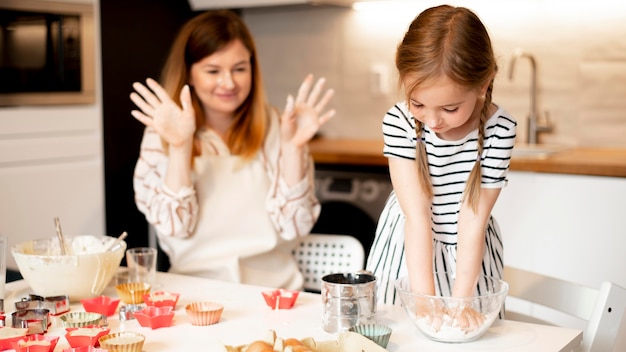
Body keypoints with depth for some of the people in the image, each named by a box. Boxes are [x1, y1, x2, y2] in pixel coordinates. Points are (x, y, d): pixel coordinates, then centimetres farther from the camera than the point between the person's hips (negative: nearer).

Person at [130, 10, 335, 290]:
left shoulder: (275, 129, 3)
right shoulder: (161, 134, 3)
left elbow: (294, 226, -3)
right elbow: (174, 228, -6)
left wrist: (293, 147, -13)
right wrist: (179, 147, -15)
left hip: (270, 286, 0)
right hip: (194, 287, 0)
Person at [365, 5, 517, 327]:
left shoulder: (499, 130, -19)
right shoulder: (400, 122, -20)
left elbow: (473, 220, -18)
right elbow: (417, 216, -22)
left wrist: (460, 300, -22)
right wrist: (425, 298, -26)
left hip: (469, 252, 0)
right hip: (408, 249, 0)